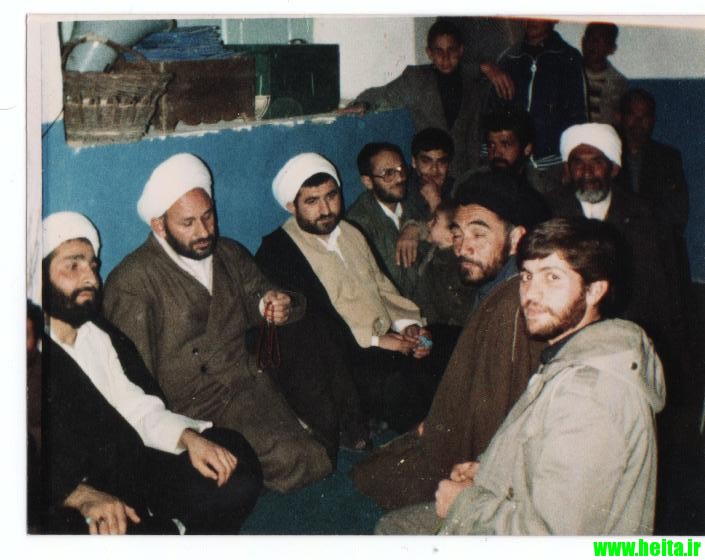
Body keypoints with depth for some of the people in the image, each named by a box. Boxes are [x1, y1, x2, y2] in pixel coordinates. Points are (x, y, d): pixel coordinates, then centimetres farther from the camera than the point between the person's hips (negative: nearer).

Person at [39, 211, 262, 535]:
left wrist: (188, 436, -7)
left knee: (237, 462, -9)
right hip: (64, 503, -7)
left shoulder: (103, 336, 15)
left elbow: (142, 410, 12)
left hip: (136, 469, 7)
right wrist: (82, 496, -31)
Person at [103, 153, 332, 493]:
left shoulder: (230, 255, 13)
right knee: (294, 459, -24)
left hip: (254, 381, 7)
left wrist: (272, 304, 0)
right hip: (200, 408, -6)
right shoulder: (132, 282, -7)